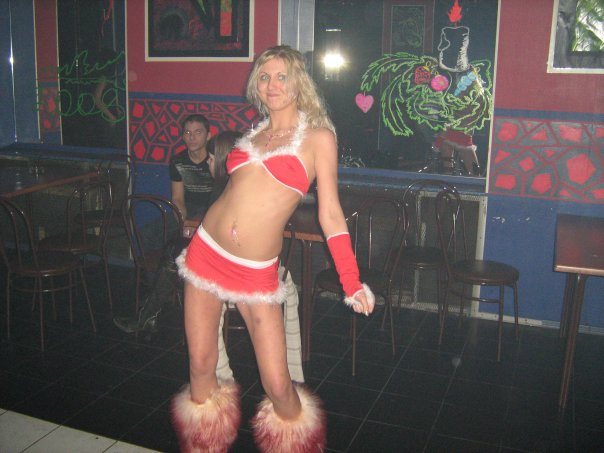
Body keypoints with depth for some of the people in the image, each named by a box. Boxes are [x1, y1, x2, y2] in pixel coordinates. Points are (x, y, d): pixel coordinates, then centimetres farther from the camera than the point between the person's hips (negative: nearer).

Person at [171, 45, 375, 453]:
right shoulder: (254, 134, 12)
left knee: (278, 385, -5)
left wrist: (352, 282, -7)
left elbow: (330, 212, -4)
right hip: (206, 252, 5)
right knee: (200, 367, 11)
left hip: (256, 272, -5)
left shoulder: (318, 136, -2)